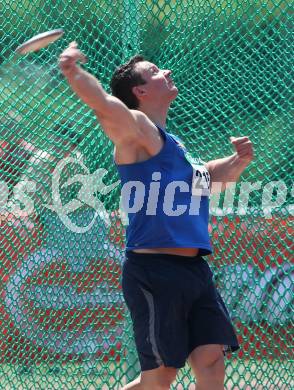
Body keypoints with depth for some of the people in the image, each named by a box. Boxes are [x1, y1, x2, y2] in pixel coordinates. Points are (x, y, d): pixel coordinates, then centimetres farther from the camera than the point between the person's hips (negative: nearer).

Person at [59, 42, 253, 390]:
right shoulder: (138, 129, -5)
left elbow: (213, 175, 38)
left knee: (211, 360, 0)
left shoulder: (173, 145, 22)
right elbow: (105, 105, -26)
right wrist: (74, 72, -46)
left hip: (194, 269, 8)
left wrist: (239, 159, 16)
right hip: (154, 272, -8)